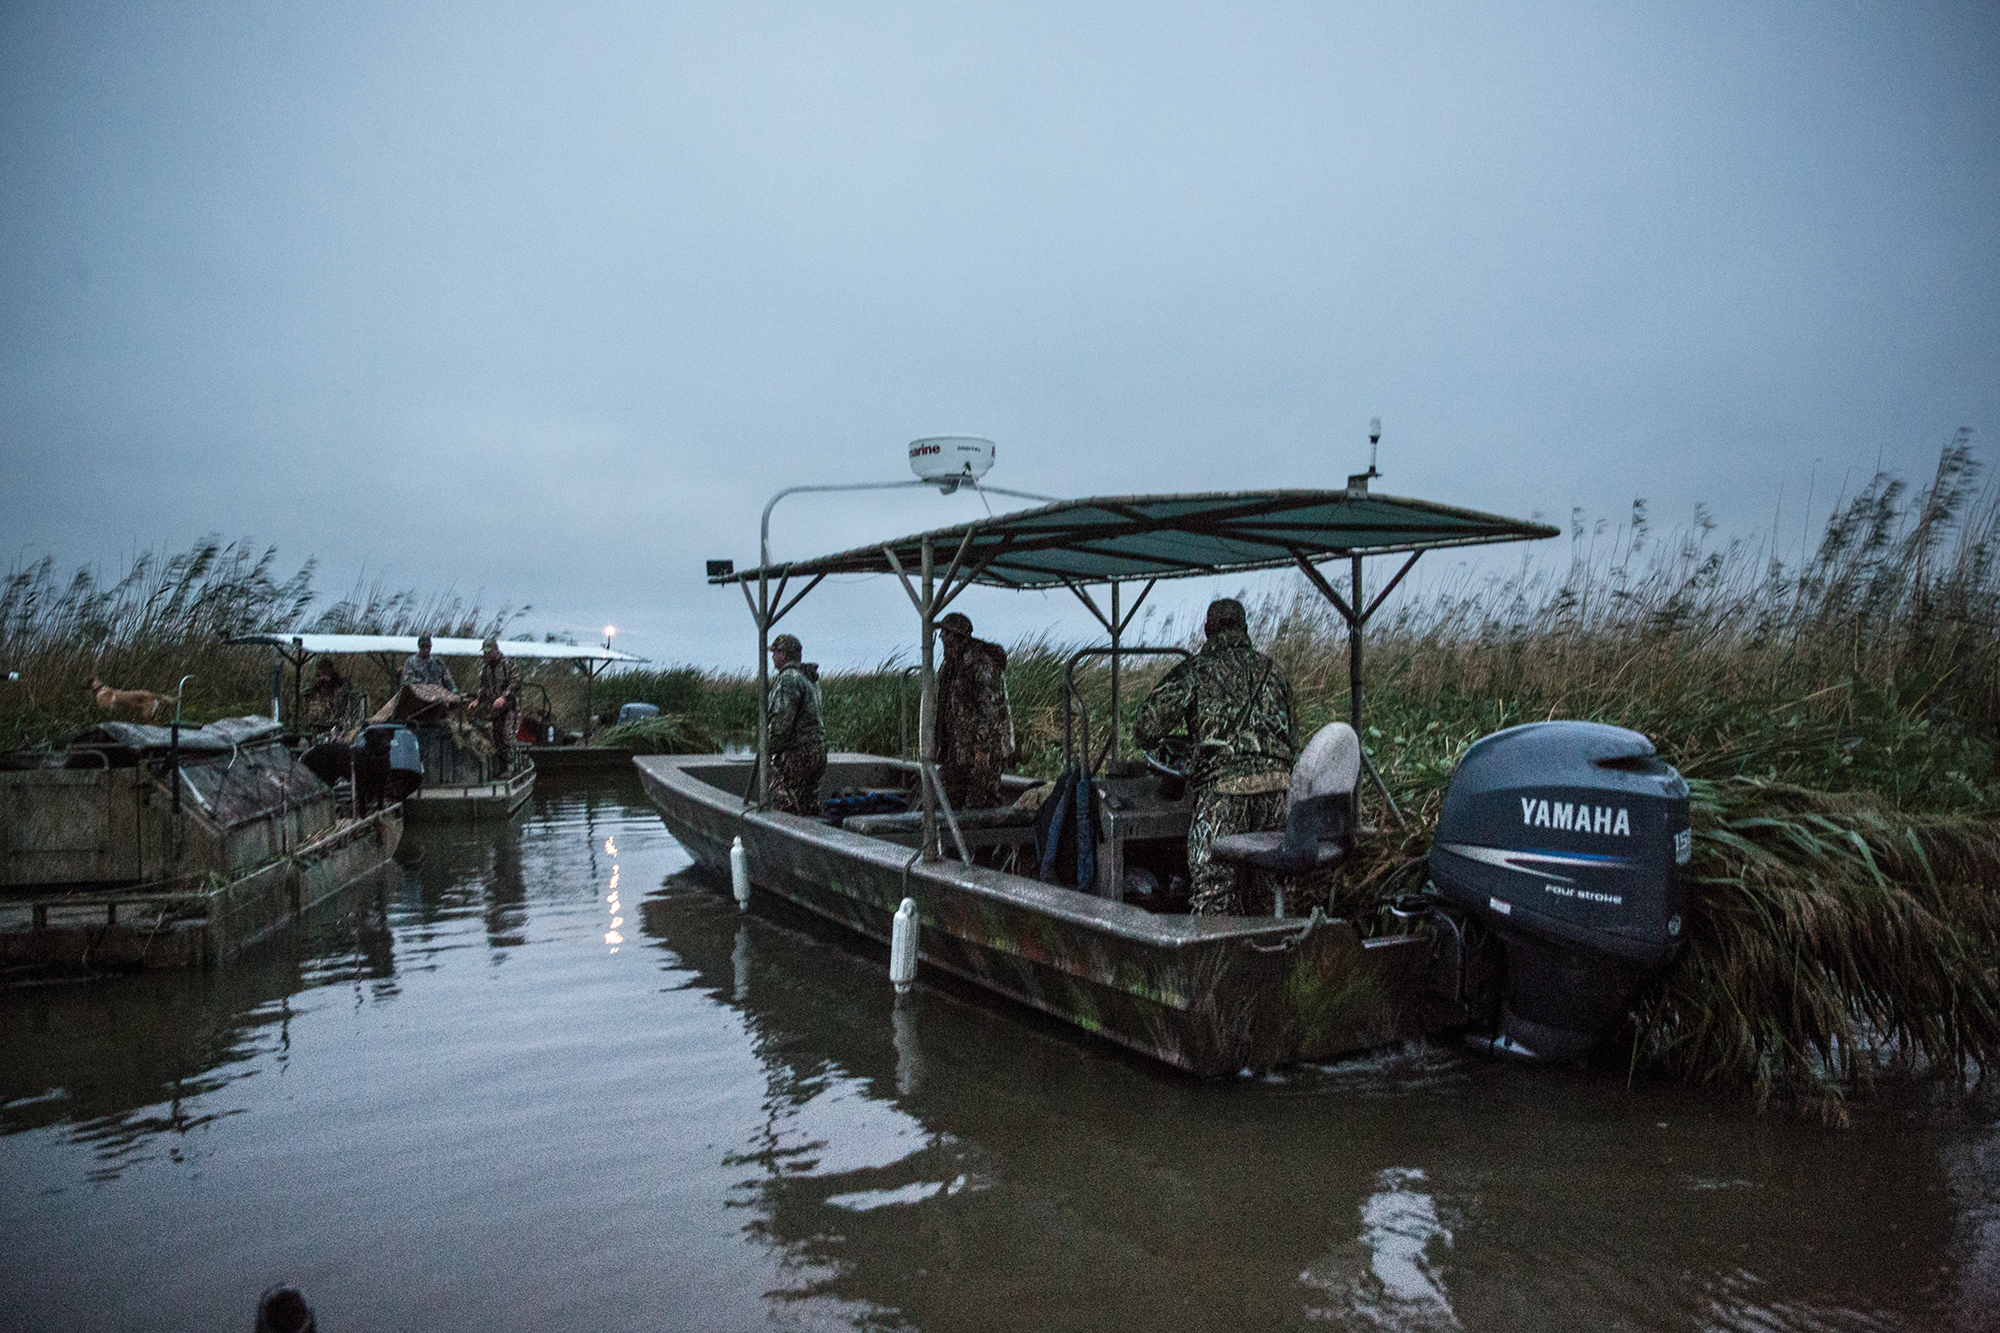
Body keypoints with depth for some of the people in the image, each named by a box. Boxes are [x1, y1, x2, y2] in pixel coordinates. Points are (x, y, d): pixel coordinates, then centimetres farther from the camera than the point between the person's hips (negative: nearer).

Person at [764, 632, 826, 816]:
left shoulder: (788, 678, -13)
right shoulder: (809, 678, 18)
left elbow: (783, 716, -22)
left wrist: (772, 748, -13)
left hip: (795, 752, -10)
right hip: (817, 750, 10)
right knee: (809, 806, 13)